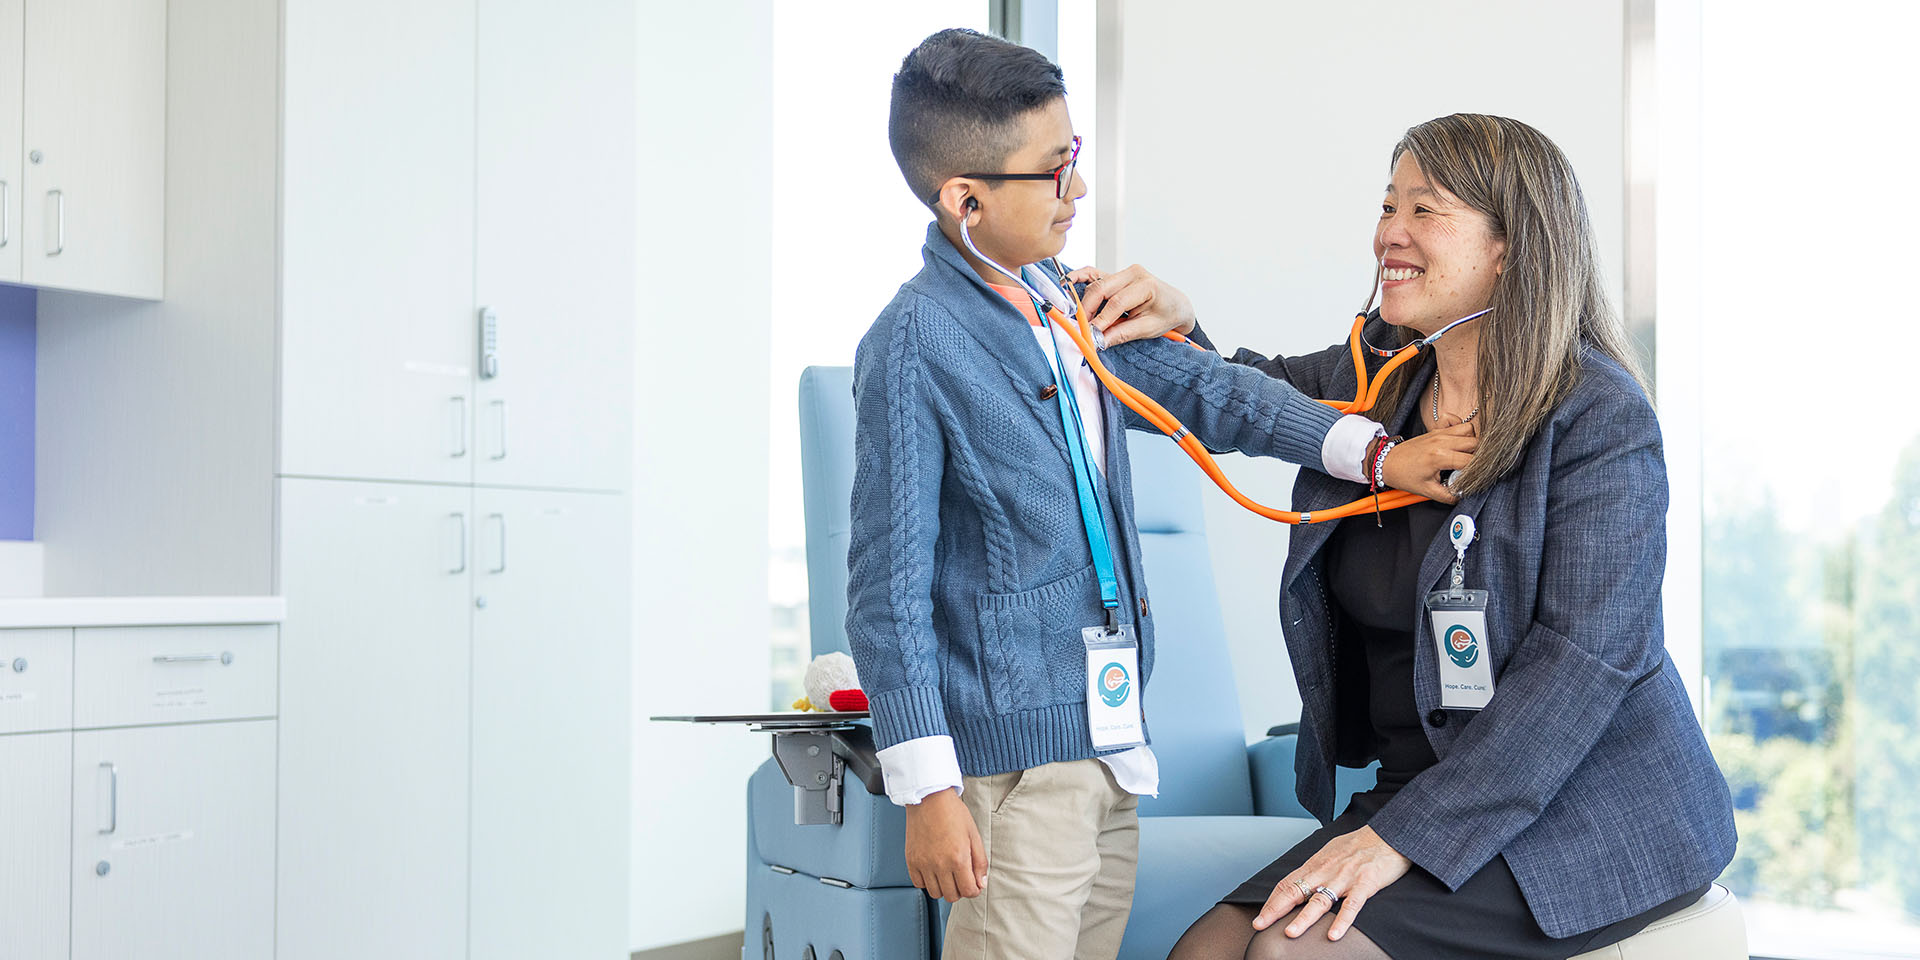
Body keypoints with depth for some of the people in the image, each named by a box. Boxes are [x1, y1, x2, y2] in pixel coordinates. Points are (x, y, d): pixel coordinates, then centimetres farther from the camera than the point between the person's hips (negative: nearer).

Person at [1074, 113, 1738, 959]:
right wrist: (1169, 330, -4)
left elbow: (1585, 654, -20)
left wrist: (1408, 836, -24)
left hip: (1586, 811, -6)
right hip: (1419, 794, 6)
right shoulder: (1372, 373, 7)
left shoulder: (1600, 418, -13)